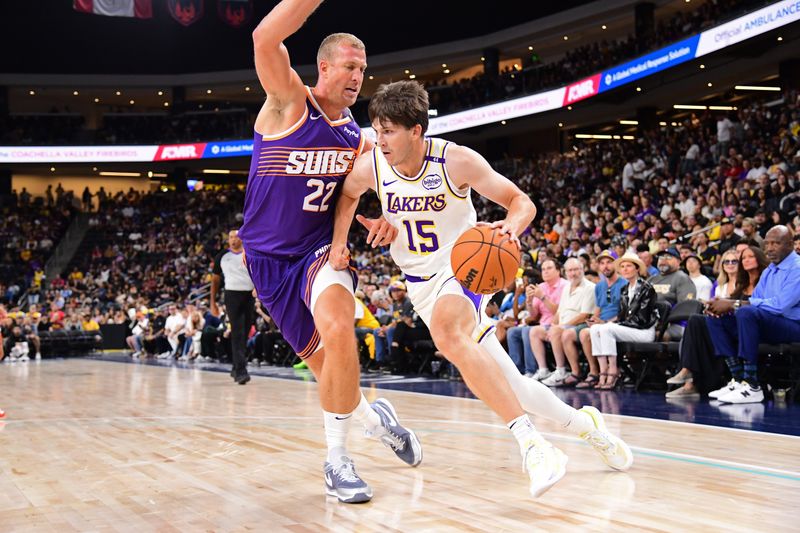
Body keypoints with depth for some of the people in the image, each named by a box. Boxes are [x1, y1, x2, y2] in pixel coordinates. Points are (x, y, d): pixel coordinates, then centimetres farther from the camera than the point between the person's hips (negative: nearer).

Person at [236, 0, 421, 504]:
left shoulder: (357, 136, 4)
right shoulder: (290, 102, -11)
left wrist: (378, 222, -5)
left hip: (321, 249, 2)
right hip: (270, 258, -1)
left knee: (338, 330, -28)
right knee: (322, 361, 6)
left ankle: (338, 458, -14)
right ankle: (374, 417, 37)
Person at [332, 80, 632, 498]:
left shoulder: (455, 160, -19)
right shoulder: (371, 166, -10)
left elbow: (522, 202, -12)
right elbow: (347, 195, 15)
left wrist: (510, 227, -34)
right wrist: (338, 241, 0)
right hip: (421, 283, 4)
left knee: (447, 334, -38)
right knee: (502, 382, 3)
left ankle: (530, 442, -36)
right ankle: (585, 423, 26)